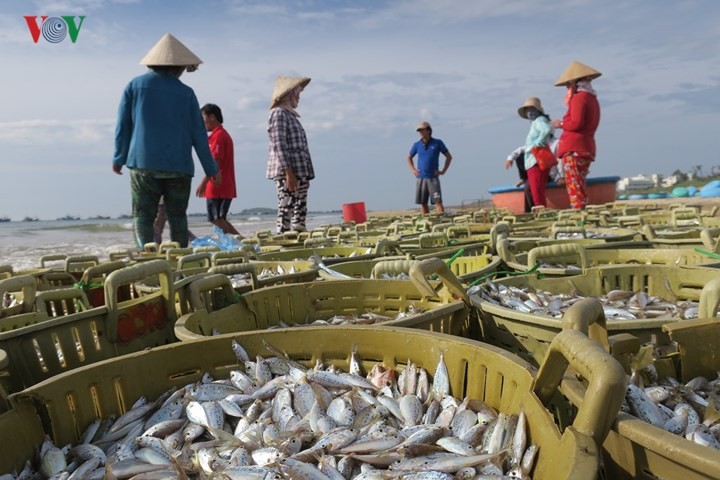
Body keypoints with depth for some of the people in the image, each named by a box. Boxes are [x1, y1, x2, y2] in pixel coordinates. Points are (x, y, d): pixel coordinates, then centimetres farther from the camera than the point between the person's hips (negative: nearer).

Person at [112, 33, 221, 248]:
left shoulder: (135, 85, 5)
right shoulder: (186, 93, 2)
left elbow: (123, 126, 5)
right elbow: (198, 134, 3)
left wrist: (119, 158, 15)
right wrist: (211, 169, 9)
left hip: (143, 164, 0)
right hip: (179, 166, 0)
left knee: (143, 216, 3)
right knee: (177, 217, 8)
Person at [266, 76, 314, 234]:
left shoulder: (291, 115, 22)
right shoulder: (279, 114, -7)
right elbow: (279, 146, -16)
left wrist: (305, 176, 20)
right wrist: (288, 173, -22)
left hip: (300, 172, 9)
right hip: (286, 173, -9)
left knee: (300, 210, 8)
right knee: (286, 209, -9)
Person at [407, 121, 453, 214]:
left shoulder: (437, 143, 0)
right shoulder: (417, 145, 6)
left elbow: (449, 157, 7)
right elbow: (409, 158, 23)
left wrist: (443, 171, -1)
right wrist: (413, 170, 8)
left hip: (433, 178, -3)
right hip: (420, 178, 3)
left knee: (438, 202, -9)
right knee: (423, 203, 4)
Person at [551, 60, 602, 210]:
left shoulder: (579, 97, -7)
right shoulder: (592, 98, 21)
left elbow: (576, 123, -17)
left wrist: (560, 124, -1)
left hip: (574, 148, -10)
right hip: (587, 147, 10)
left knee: (574, 187, -11)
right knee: (579, 187, 12)